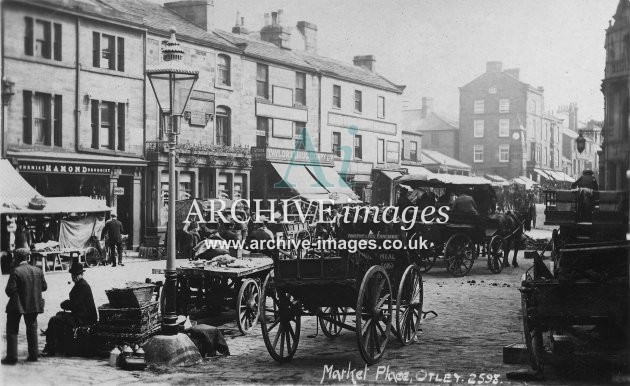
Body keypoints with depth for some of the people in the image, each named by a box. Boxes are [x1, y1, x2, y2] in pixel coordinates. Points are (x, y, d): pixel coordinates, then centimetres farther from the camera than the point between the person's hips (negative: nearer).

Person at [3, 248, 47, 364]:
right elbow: (44, 287, 5)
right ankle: (33, 355, 18)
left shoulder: (16, 271, -17)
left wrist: (13, 296, 3)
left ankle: (12, 357, 4)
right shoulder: (38, 271, 0)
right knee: (32, 328, 17)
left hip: (17, 305, -5)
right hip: (34, 305, 5)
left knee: (12, 330, 6)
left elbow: (10, 290, -19)